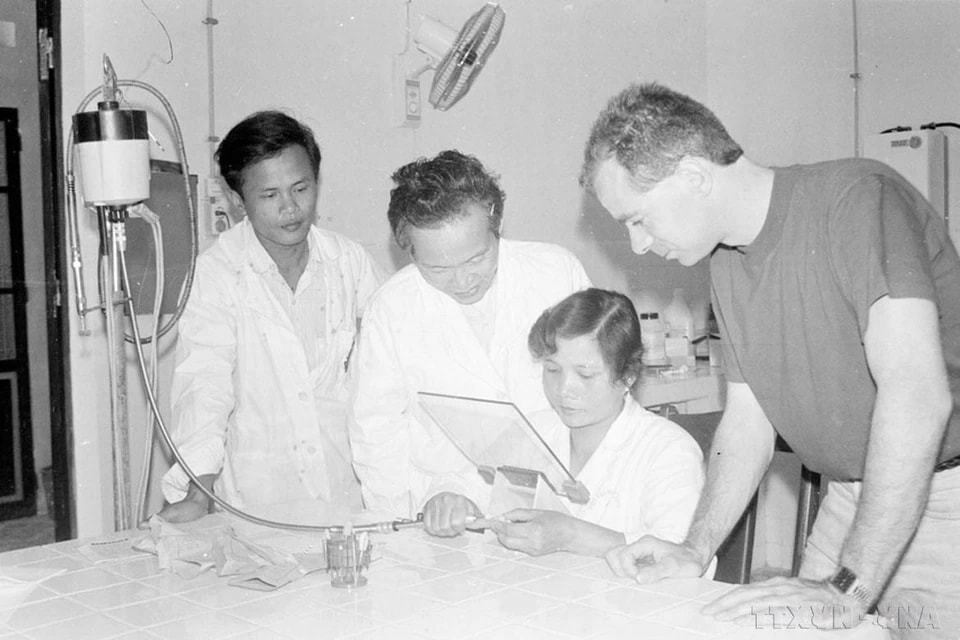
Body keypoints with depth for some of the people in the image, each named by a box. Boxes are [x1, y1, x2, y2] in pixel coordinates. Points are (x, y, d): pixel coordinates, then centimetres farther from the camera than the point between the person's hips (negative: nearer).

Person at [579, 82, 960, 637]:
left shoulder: (857, 199, -21)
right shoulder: (726, 266, 6)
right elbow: (748, 421, 8)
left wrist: (846, 590, -31)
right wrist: (695, 552, -5)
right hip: (855, 496, 7)